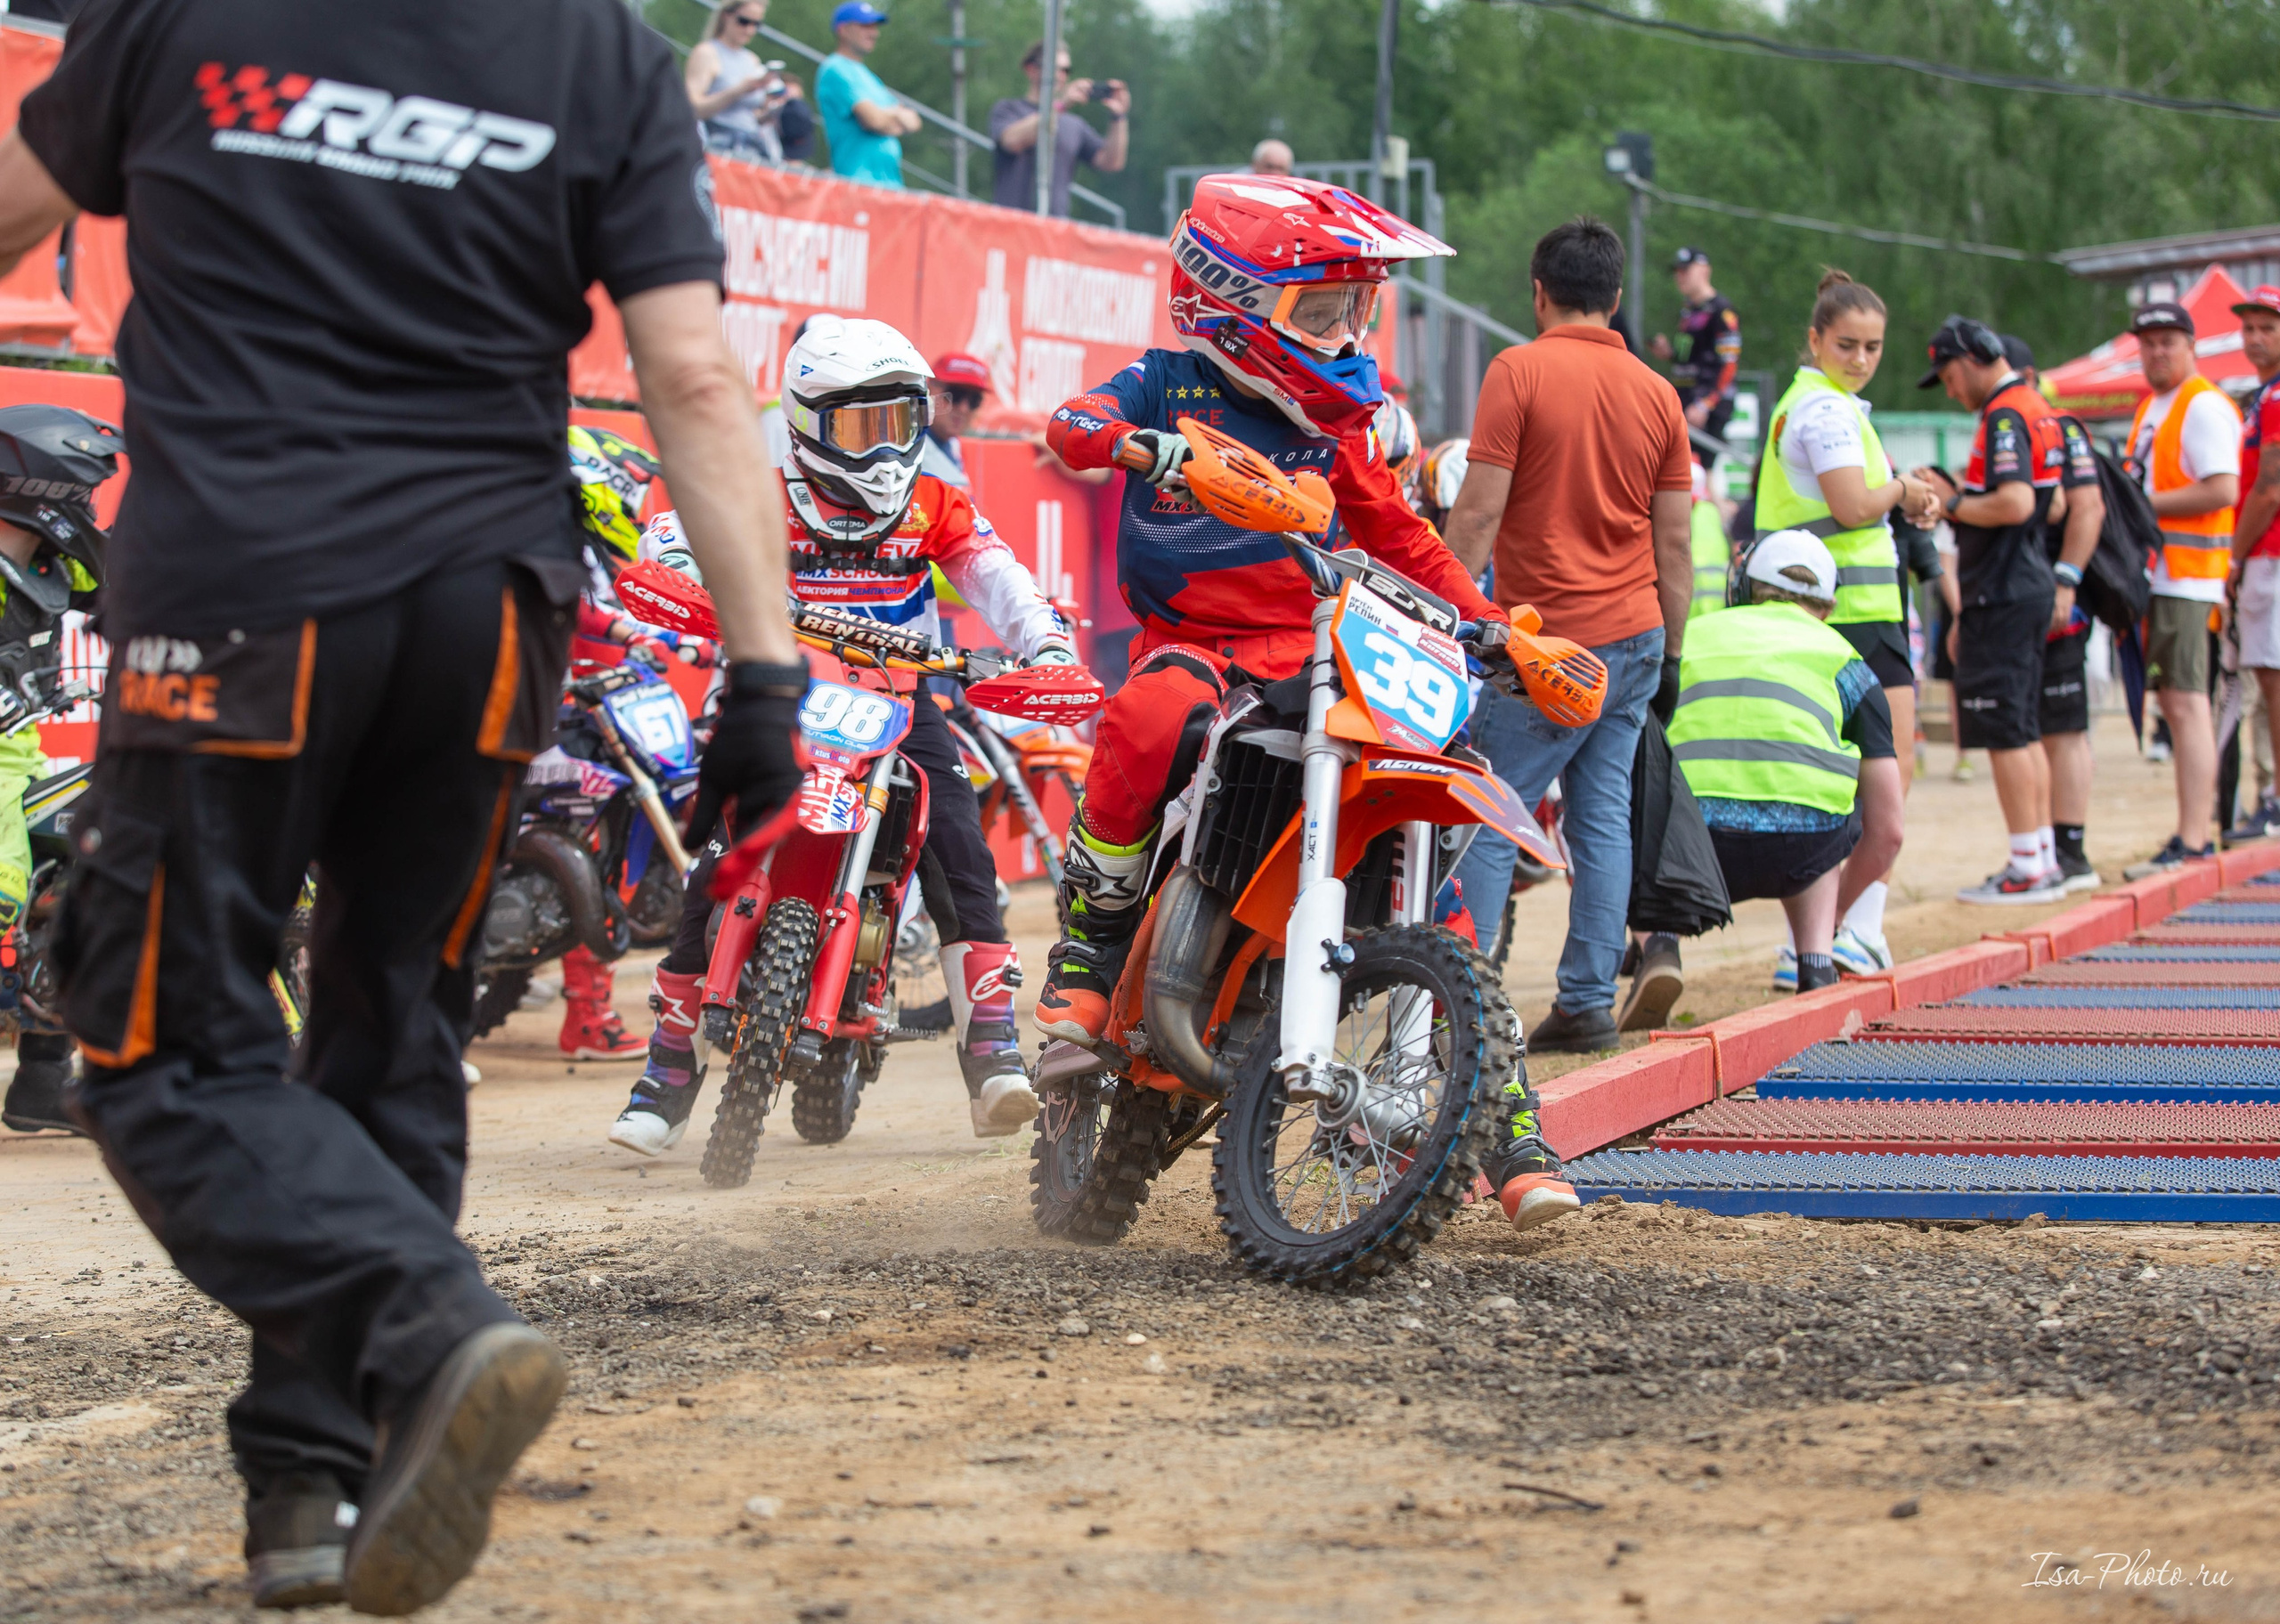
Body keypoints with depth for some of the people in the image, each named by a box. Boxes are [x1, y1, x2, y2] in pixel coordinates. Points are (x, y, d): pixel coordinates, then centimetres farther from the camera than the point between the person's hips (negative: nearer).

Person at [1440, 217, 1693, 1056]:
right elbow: (1675, 539, 9)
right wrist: (1670, 653, 15)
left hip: (1546, 640, -5)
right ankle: (1589, 1001, 5)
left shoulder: (1520, 372, -7)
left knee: (1489, 821, -3)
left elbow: (1478, 511, -12)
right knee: (1603, 815, 7)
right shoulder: (1656, 393, 8)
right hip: (1633, 636, 5)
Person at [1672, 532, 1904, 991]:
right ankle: (1816, 965, 16)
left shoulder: (1691, 638, 27)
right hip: (1802, 846, 0)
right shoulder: (1844, 659, 23)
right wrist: (1832, 913, 40)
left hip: (1691, 848, 0)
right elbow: (1886, 832, 22)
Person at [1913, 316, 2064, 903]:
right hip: (2029, 585, 10)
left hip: (2002, 597, -10)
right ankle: (2042, 858, 18)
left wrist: (1952, 504, -13)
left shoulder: (2004, 417, -15)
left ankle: (2026, 868, -7)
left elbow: (2015, 503, -28)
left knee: (2003, 731, -7)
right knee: (2024, 730, 14)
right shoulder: (2035, 409, 16)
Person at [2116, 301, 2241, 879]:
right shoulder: (2150, 409, 20)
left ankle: (2190, 842, -17)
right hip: (2154, 575, 10)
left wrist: (2143, 504, -16)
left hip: (2185, 577, -10)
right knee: (2174, 705, 11)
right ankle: (2198, 834, 14)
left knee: (2186, 703, -13)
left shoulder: (2204, 406, -10)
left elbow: (2222, 489, -19)